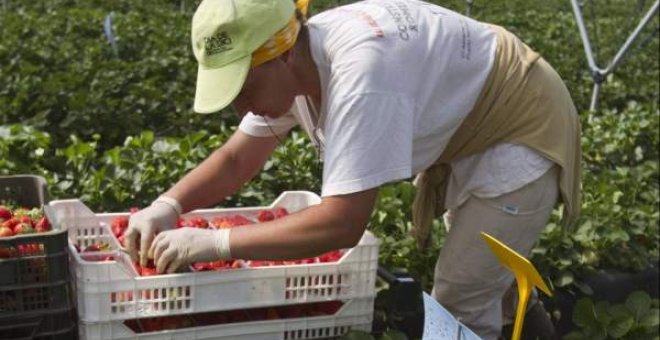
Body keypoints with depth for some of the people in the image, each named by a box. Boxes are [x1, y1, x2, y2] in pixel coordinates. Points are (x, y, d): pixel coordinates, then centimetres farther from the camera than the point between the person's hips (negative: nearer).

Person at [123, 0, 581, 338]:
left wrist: (212, 242, -39)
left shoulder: (359, 71, -41)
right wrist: (167, 206, -19)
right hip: (466, 134, 9)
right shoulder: (291, 64, -13)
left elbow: (342, 224, -43)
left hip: (521, 131, -8)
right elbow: (238, 158, -3)